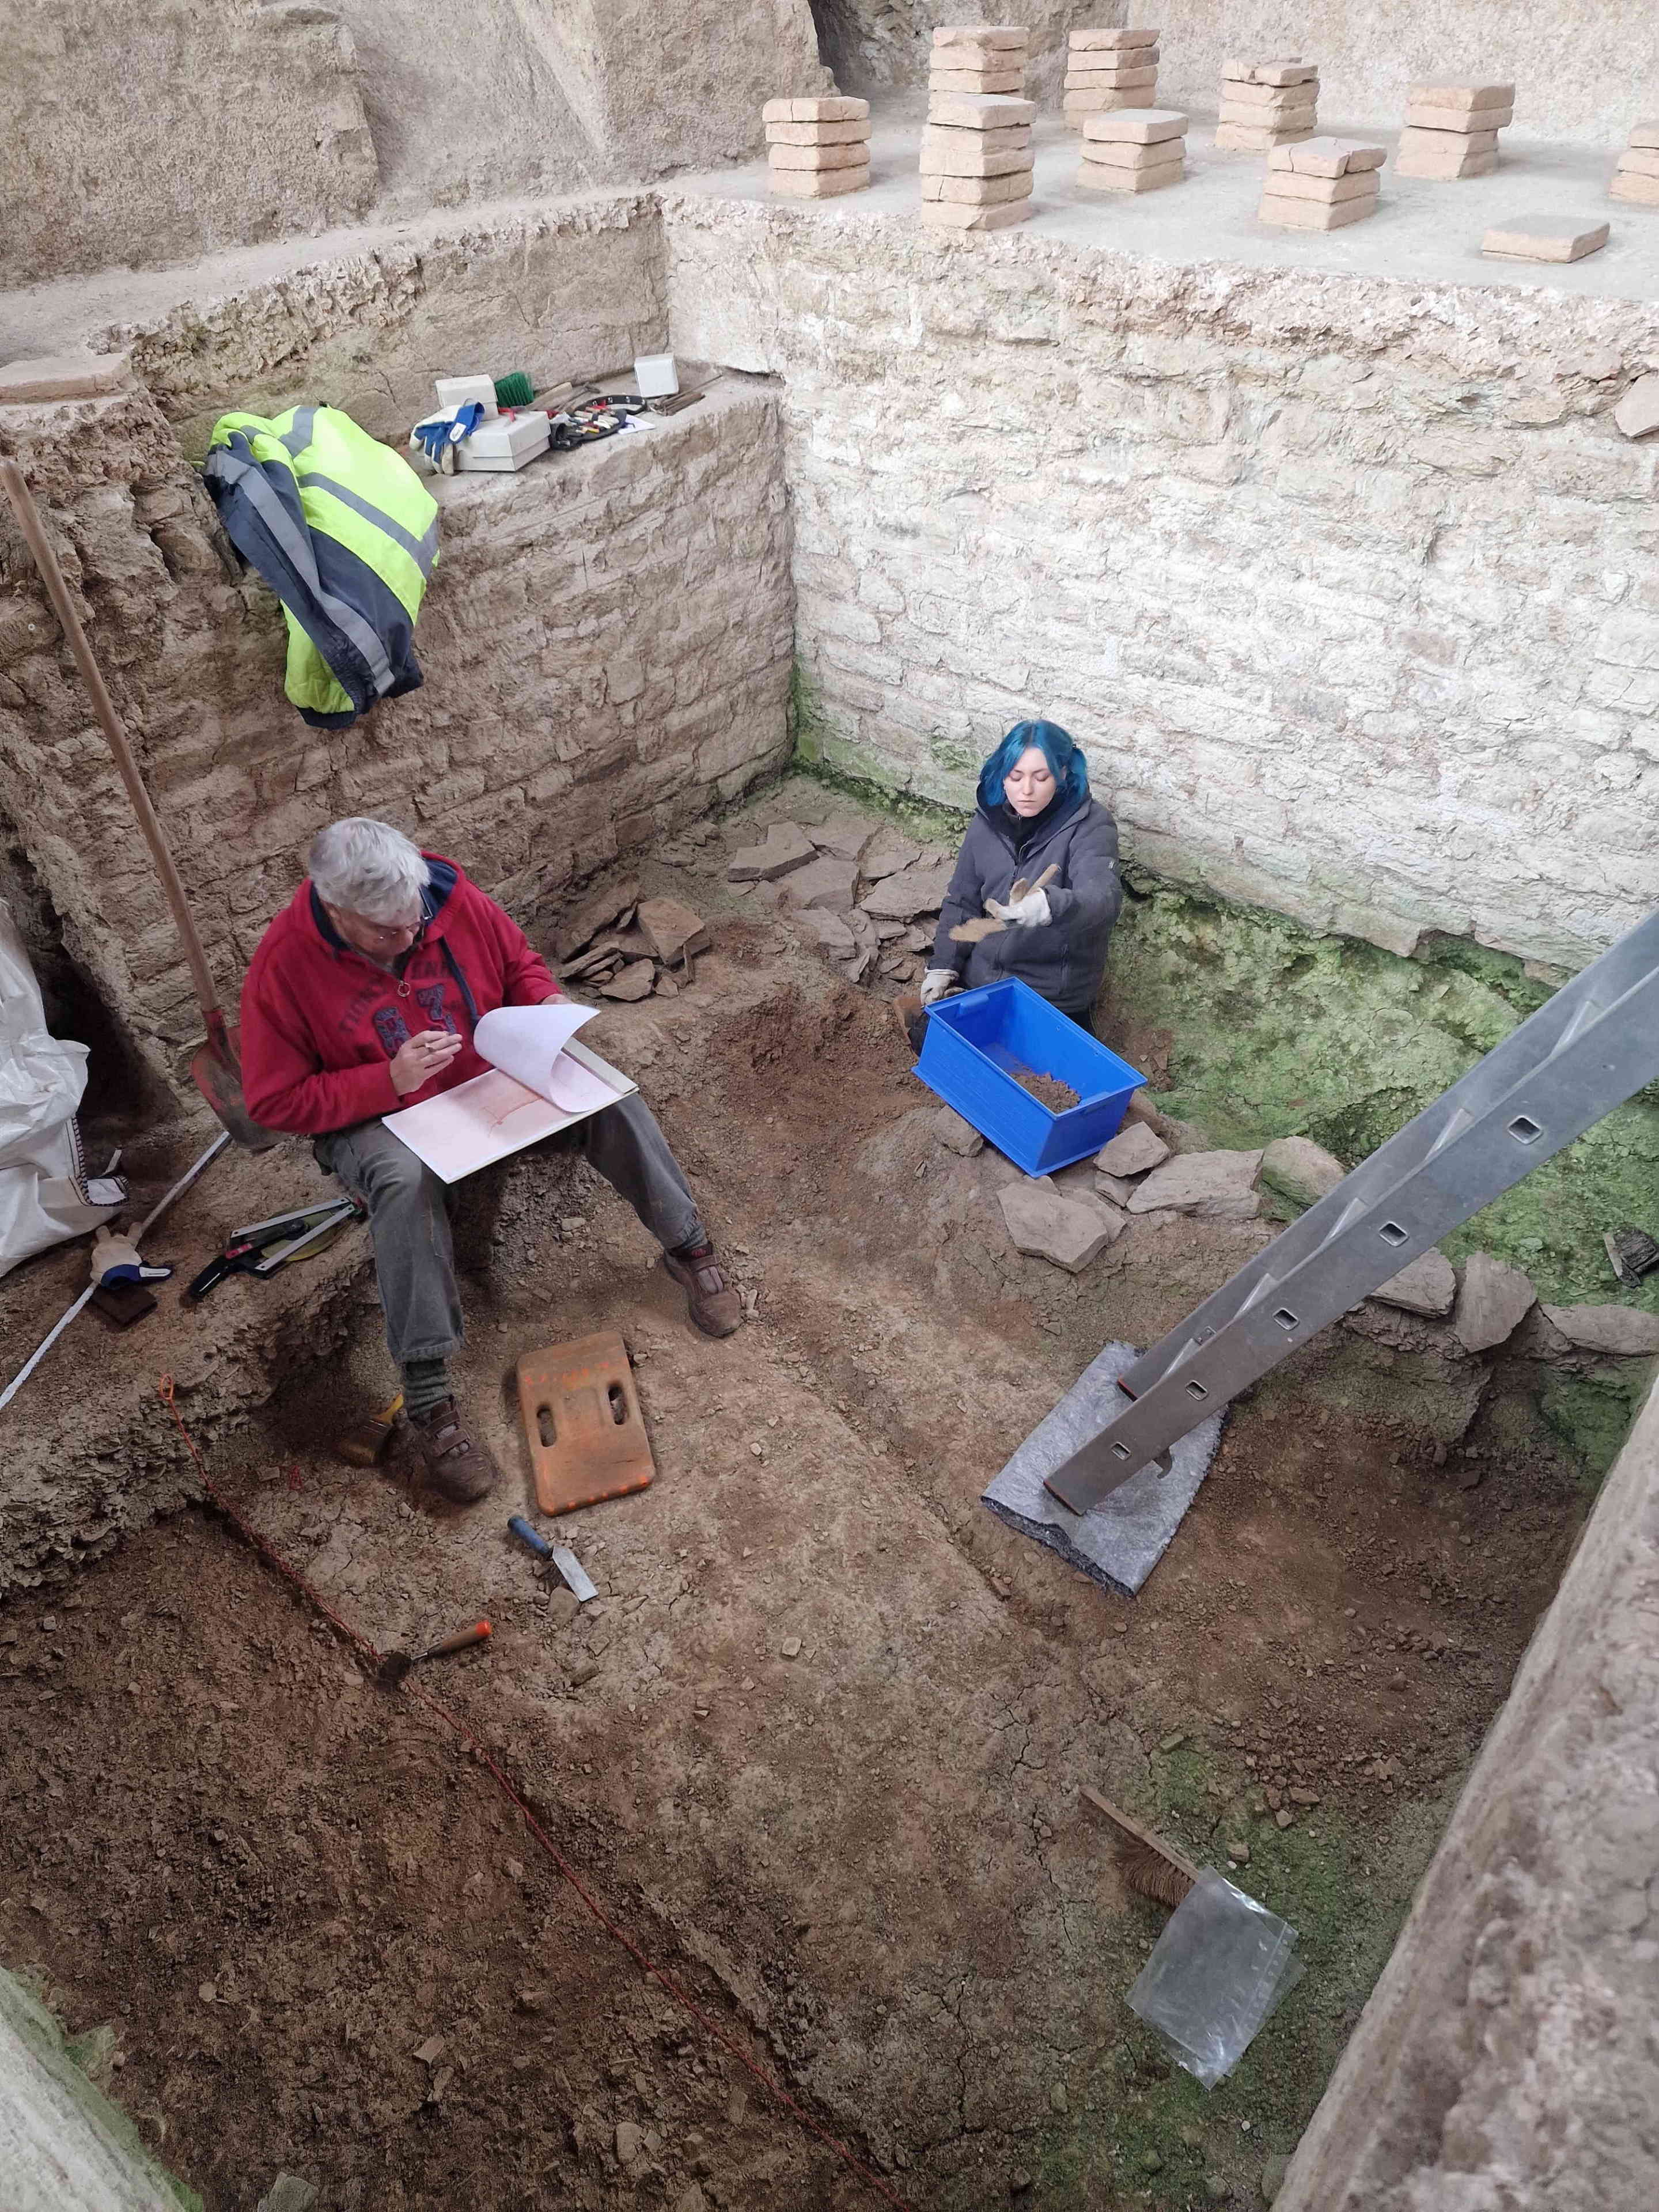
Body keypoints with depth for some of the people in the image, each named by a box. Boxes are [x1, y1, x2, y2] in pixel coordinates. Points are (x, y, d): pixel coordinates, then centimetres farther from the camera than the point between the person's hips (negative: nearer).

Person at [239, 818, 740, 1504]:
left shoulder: (450, 895, -13)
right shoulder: (283, 964, -21)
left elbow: (517, 961, 6)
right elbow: (274, 1101, -17)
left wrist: (545, 1001, -17)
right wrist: (389, 1080, -29)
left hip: (494, 1075, 4)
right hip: (379, 1117, -3)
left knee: (609, 1095, -16)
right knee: (406, 1183, -37)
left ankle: (688, 1248, 4)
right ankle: (428, 1401, -29)